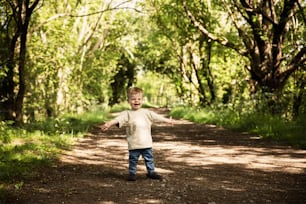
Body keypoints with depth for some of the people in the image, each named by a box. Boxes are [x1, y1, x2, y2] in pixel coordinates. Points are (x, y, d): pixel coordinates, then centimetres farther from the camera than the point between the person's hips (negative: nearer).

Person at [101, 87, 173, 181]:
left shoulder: (147, 112, 8)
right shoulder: (127, 114, -3)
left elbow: (157, 117, 18)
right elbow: (118, 119, -17)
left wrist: (168, 120, 24)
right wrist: (108, 123, -33)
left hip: (146, 142, 3)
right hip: (134, 143, -2)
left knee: (149, 158, 11)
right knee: (133, 159, 6)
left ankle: (151, 172, 24)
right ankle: (132, 173, 19)